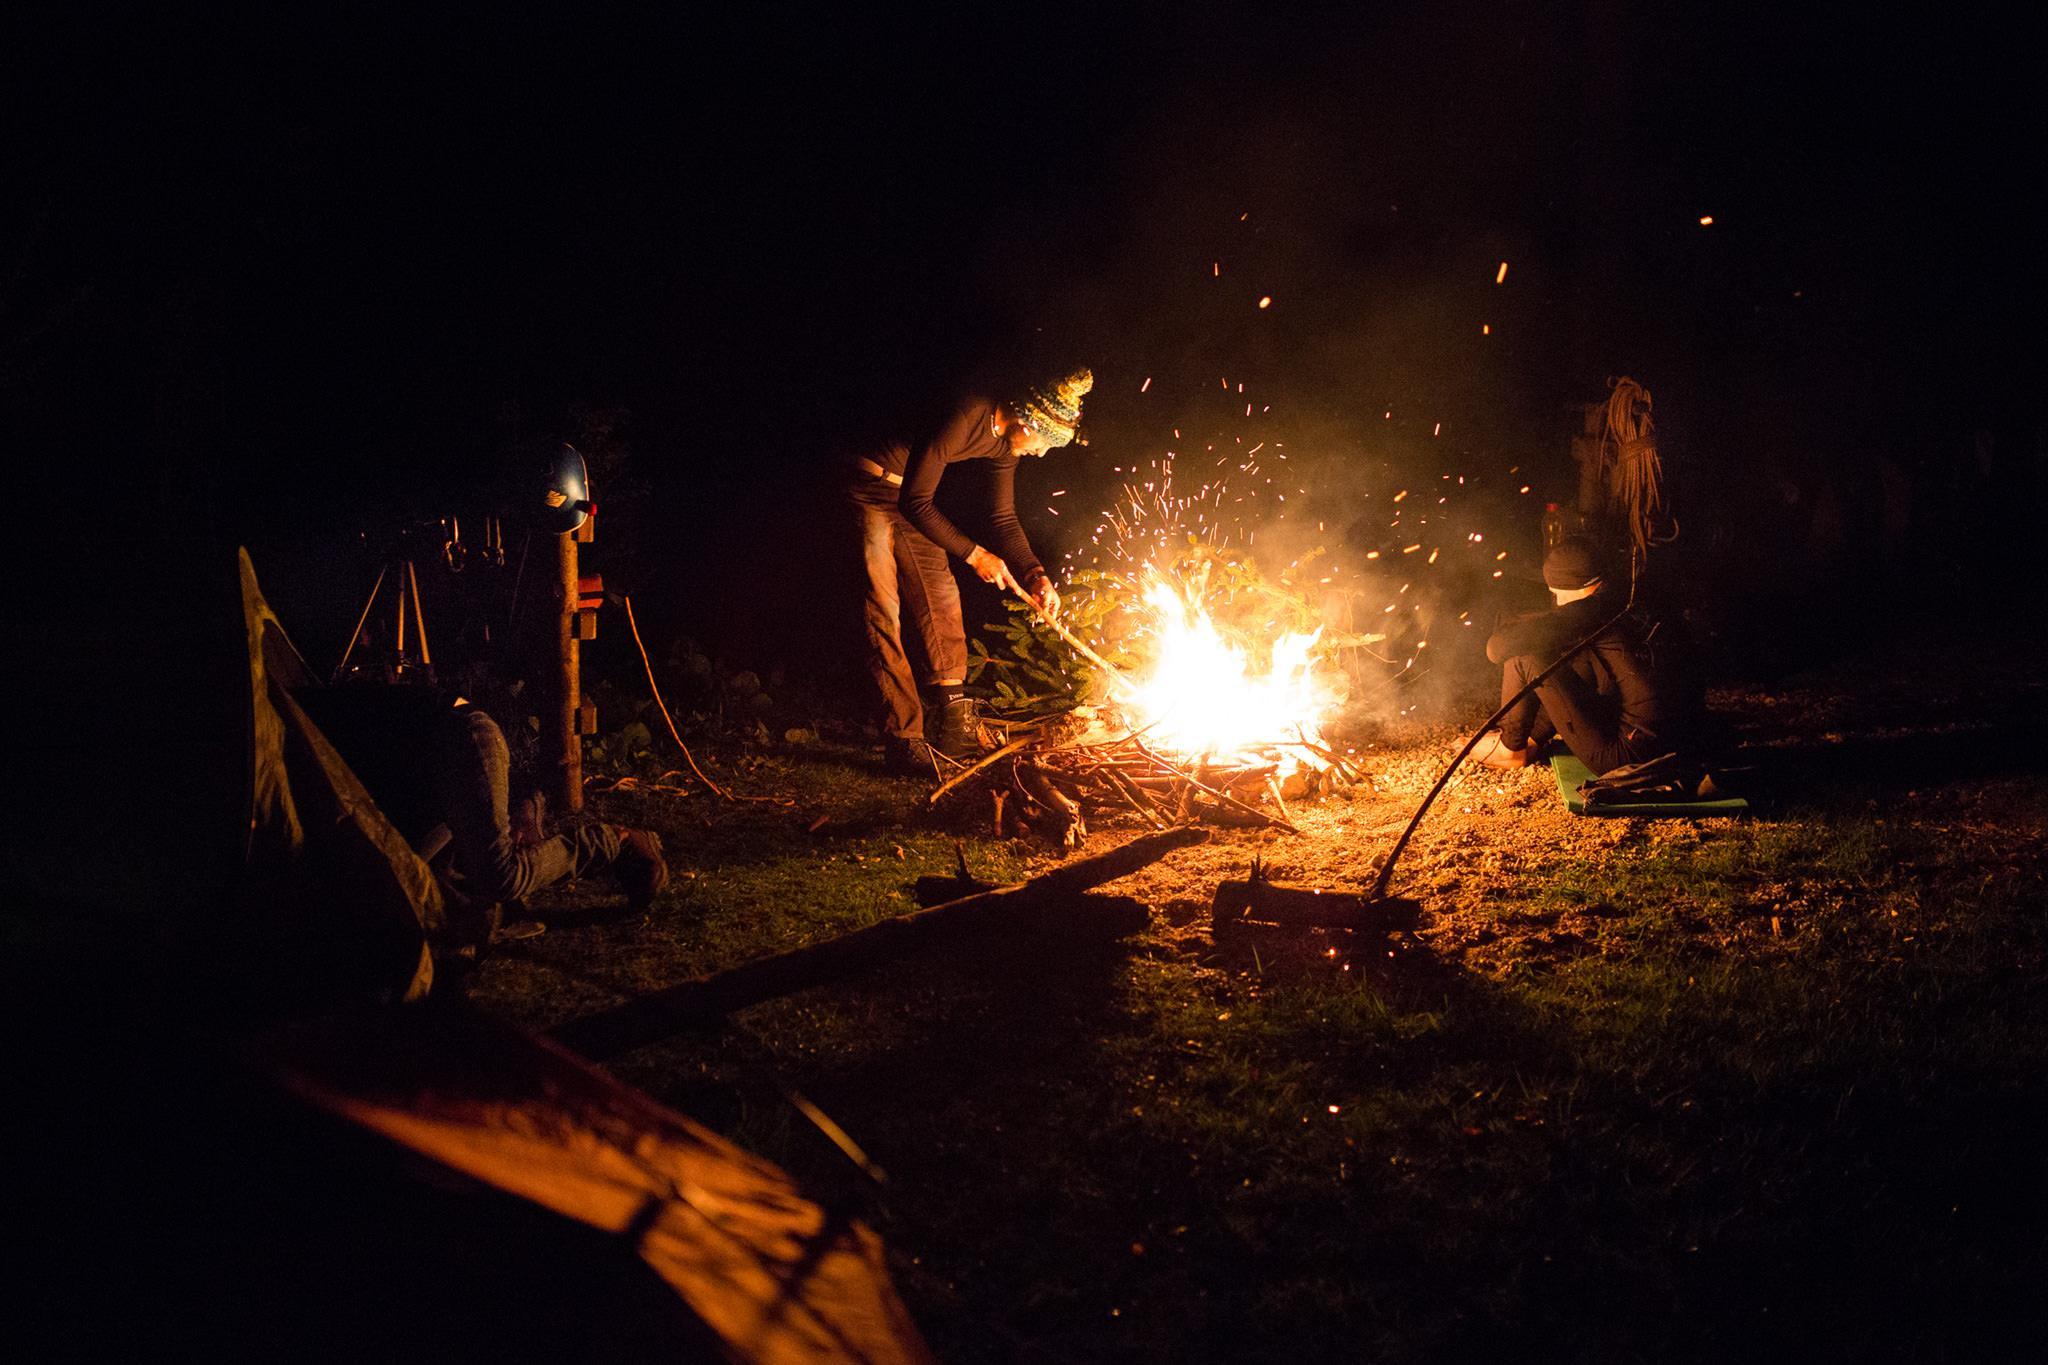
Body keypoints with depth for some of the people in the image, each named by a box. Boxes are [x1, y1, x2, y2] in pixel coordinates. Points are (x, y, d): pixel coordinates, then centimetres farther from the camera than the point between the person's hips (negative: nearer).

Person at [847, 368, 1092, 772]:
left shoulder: (1004, 442, -1)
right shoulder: (964, 419, -30)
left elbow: (1004, 518, 8)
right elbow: (916, 502, -26)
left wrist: (1034, 574, -5)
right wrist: (973, 553, -20)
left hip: (910, 501, 10)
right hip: (868, 492, -9)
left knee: (941, 599, 5)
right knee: (884, 614, -12)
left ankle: (955, 725, 10)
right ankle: (904, 740, -12)